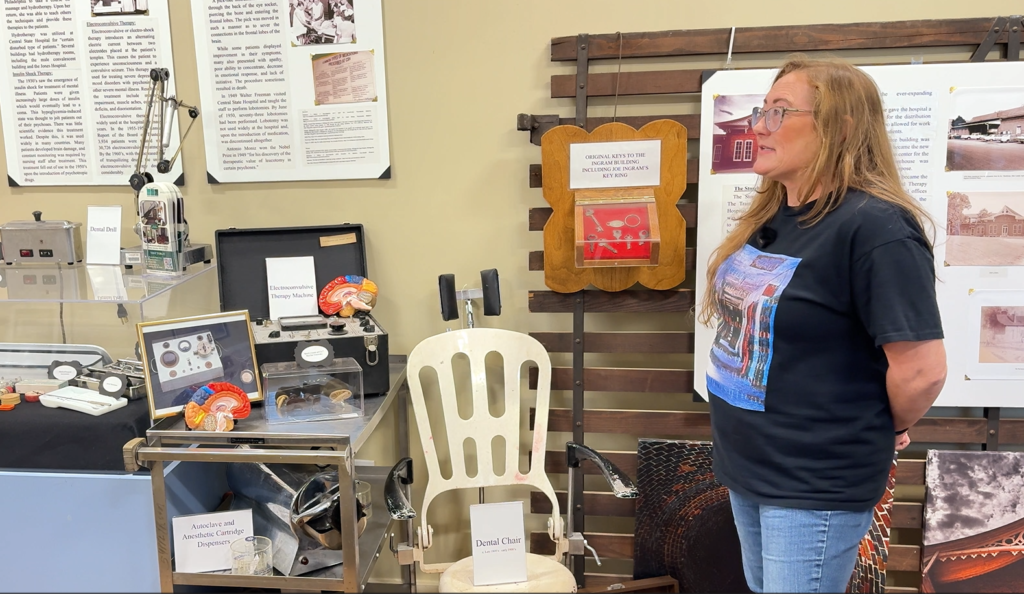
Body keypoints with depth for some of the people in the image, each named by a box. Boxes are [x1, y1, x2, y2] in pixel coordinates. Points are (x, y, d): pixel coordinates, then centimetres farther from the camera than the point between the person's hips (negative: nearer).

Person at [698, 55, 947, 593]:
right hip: (745, 468, 8)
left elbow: (923, 368, -24)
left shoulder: (874, 228, -22)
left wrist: (885, 431, -6)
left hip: (816, 484, -8)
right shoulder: (767, 220, 4)